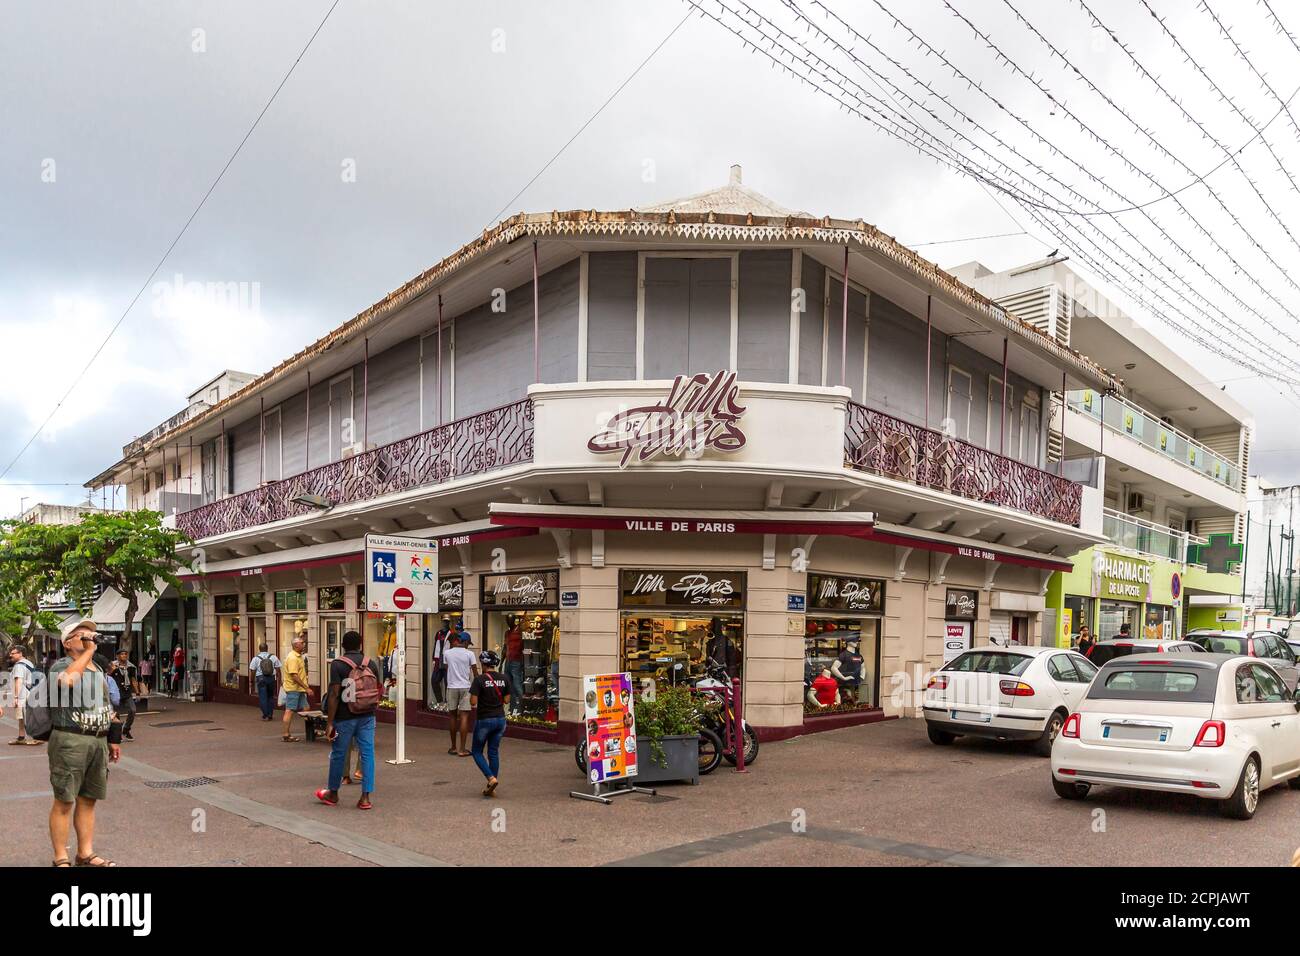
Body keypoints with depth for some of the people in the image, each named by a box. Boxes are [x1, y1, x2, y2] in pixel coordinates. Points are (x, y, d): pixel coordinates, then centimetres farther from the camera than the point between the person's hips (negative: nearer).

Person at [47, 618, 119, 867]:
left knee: (88, 800, 12)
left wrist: (112, 739, 20)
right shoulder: (61, 664, -5)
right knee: (64, 801, -1)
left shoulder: (98, 669, 18)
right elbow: (67, 680, -30)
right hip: (70, 741, -7)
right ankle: (61, 859, 7)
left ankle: (86, 854, 19)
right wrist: (88, 651, -19)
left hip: (98, 741, 7)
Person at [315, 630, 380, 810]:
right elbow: (379, 690, 6)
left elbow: (334, 694, -15)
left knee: (338, 754, 12)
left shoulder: (338, 664, -10)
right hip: (367, 717, 3)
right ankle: (365, 797, 3)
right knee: (367, 754, 5)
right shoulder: (371, 663, 3)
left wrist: (329, 722, -12)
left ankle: (333, 793, 28)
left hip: (345, 718, -3)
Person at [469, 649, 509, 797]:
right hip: (500, 719, 5)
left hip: (484, 720, -5)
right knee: (494, 753, 13)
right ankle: (491, 788, 17)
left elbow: (473, 702, -19)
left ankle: (491, 778, -7)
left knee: (477, 752, 11)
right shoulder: (504, 679, 0)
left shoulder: (480, 679, -15)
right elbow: (506, 699, 6)